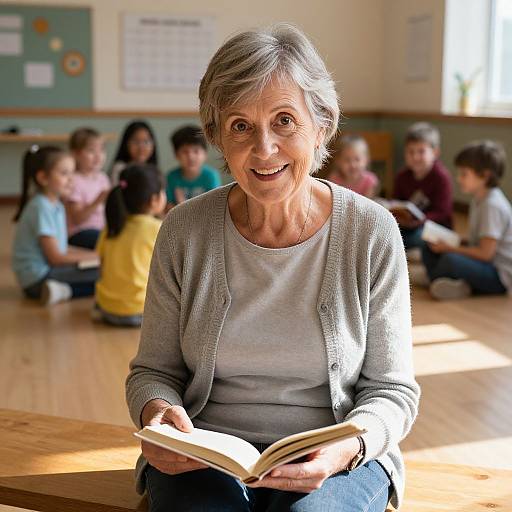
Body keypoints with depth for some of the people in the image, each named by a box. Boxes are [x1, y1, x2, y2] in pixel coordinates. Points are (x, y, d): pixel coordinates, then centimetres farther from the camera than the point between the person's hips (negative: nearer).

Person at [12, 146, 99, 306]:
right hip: (37, 277, -10)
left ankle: (63, 290, 0)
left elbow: (62, 249, 14)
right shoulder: (41, 208, -17)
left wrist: (93, 255, 4)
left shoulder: (57, 206, 12)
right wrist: (94, 257, -9)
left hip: (49, 270, 10)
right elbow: (55, 257, -17)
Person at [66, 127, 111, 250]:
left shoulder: (102, 178, 12)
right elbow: (77, 219, -16)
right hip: (78, 234, -7)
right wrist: (98, 201, -26)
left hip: (101, 228, 7)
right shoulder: (75, 181, -10)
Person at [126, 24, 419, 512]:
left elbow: (391, 389, 0)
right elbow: (153, 370, 6)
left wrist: (347, 448, -20)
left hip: (335, 458, 0)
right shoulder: (183, 230, -3)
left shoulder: (373, 232, -6)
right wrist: (156, 411, -17)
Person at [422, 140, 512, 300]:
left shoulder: (492, 205, -21)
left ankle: (433, 280, -3)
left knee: (451, 261, -34)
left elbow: (485, 253, -23)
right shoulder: (479, 199, 9)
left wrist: (448, 248, -15)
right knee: (429, 250, 9)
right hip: (485, 267, 10)